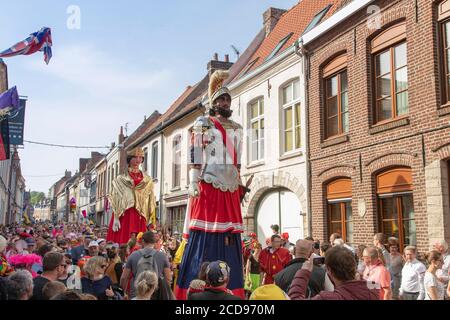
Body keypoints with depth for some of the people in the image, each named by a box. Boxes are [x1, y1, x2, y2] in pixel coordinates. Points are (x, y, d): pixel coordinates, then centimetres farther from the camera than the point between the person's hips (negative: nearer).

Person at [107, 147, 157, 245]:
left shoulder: (147, 181, 12)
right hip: (124, 216, -2)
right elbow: (116, 200, 0)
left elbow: (150, 203, 10)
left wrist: (149, 221, 3)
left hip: (140, 217, 2)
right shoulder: (120, 179, 5)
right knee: (122, 241, -8)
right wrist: (116, 218, -9)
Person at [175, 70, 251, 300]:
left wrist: (240, 184, 13)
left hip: (230, 186, 5)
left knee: (230, 234, 3)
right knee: (204, 232, -7)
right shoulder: (202, 124, 6)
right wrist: (193, 182, -11)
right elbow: (194, 156, -2)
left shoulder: (236, 128, 20)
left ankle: (231, 289, 8)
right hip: (208, 183, -5)